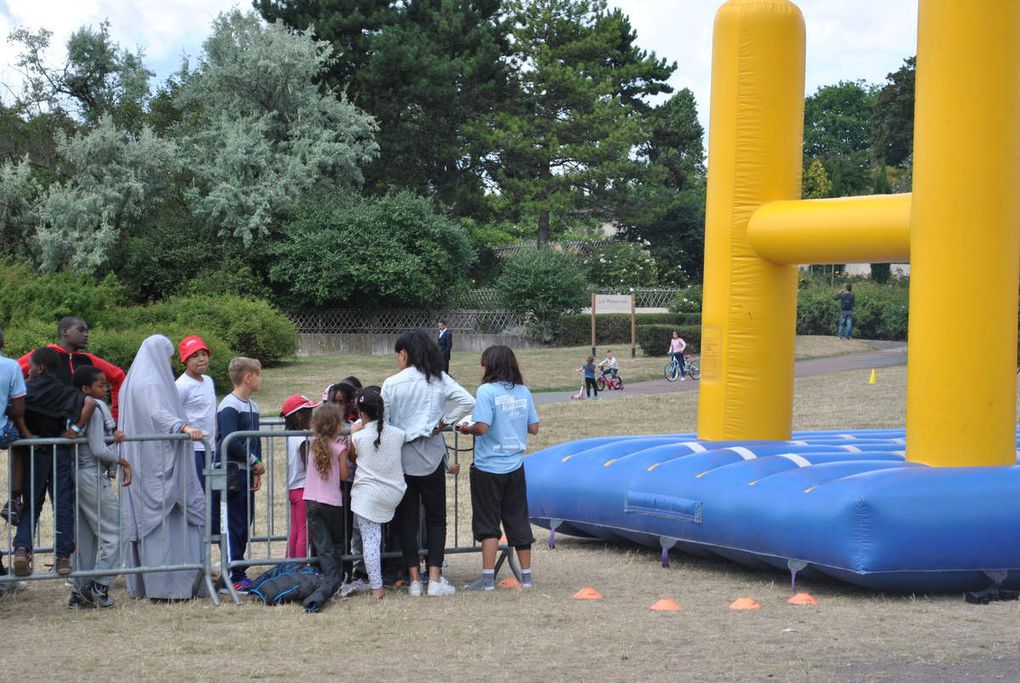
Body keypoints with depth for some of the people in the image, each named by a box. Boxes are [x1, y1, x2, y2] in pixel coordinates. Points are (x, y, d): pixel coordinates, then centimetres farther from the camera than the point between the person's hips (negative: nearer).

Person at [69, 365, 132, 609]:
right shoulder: (95, 409, -13)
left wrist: (113, 434, 0)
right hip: (94, 476, -9)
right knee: (111, 531, -2)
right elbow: (99, 450, -18)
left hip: (78, 476, 9)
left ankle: (80, 590, 13)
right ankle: (99, 587, -7)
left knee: (84, 536, 12)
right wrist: (123, 462, -5)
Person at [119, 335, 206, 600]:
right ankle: (166, 585, -13)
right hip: (158, 462, -10)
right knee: (166, 521, -9)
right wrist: (184, 426, -45)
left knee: (142, 520, 9)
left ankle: (141, 584, 9)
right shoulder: (153, 383, -11)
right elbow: (158, 412, -30)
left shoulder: (132, 382, 18)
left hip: (138, 464, 10)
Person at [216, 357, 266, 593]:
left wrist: (257, 473, 11)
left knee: (245, 523, 10)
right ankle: (232, 578, -3)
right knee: (233, 525, -6)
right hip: (231, 473, -9)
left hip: (247, 473, 9)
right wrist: (255, 461, -11)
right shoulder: (229, 406, -13)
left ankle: (238, 572, 16)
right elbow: (229, 442, -21)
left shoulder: (252, 406, 15)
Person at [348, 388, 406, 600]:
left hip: (367, 494, -3)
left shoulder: (357, 437, -5)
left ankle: (376, 587, -5)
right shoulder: (398, 434, 1)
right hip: (395, 494, 3)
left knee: (370, 540, -2)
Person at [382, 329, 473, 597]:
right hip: (431, 458, 1)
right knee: (436, 518, 8)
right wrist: (444, 422, -2)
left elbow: (382, 421, -5)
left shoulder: (391, 384, -6)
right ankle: (435, 579, 2)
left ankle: (414, 580, 7)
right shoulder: (439, 380, -2)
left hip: (401, 458, 0)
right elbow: (467, 401, -12)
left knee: (407, 519, 8)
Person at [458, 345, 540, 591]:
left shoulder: (487, 391, -13)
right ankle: (526, 576, 15)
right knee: (518, 520, 12)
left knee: (487, 523, 3)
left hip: (488, 467, -5)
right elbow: (533, 428, 6)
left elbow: (482, 427, -21)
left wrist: (467, 429, -1)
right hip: (515, 466, 5)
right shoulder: (523, 392, 3)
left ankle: (488, 578, 1)